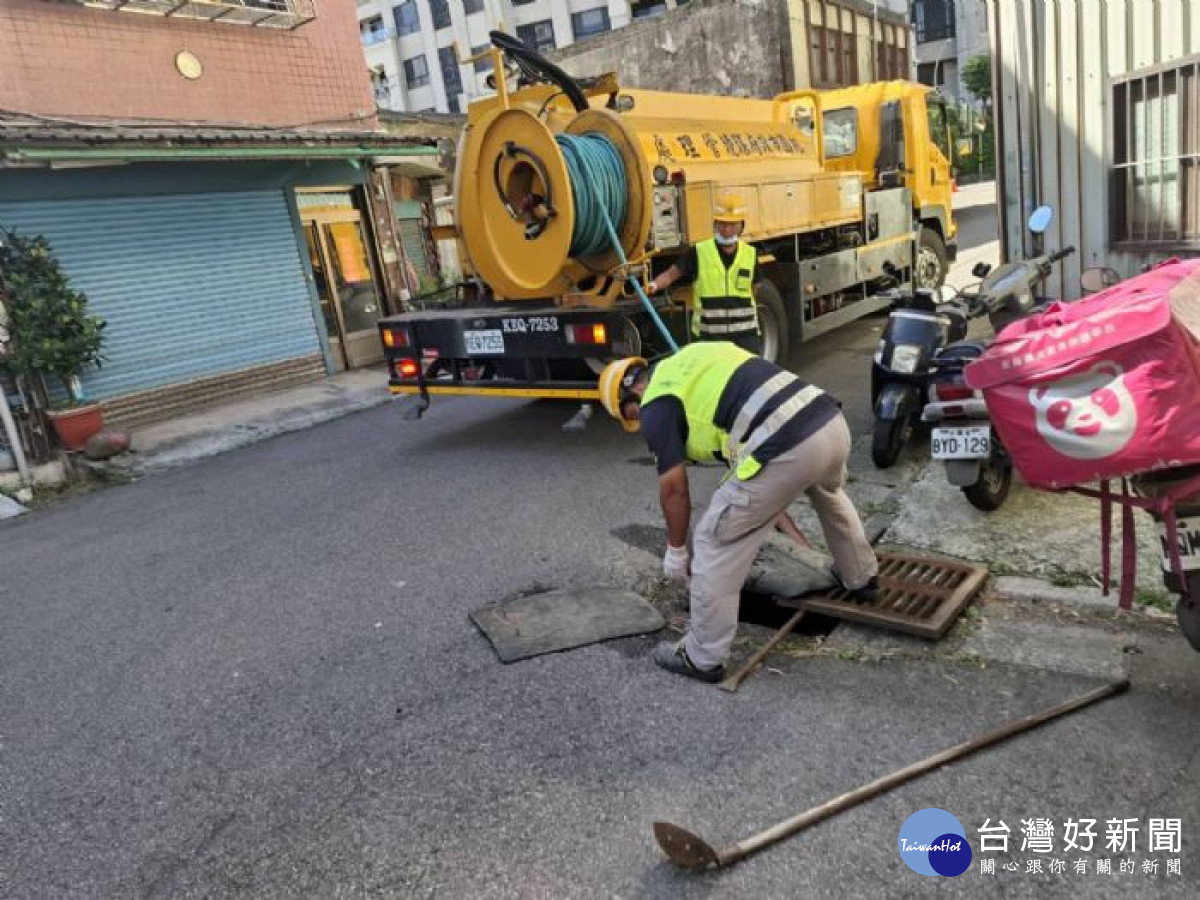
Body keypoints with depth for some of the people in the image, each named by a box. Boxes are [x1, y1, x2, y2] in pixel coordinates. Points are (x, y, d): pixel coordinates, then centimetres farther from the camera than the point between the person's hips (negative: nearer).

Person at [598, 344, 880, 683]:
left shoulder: (656, 405, 3)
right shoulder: (691, 358, 27)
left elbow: (674, 489, 5)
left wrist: (676, 550, 22)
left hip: (789, 449, -8)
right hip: (832, 421, 9)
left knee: (716, 542, 8)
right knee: (830, 495, 41)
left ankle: (702, 659, 20)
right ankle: (863, 579, 61)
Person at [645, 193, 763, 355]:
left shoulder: (750, 254, 6)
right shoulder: (699, 252, -4)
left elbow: (753, 289, 15)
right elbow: (671, 274, -7)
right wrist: (654, 285, -28)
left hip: (745, 334, 2)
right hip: (709, 335, -2)